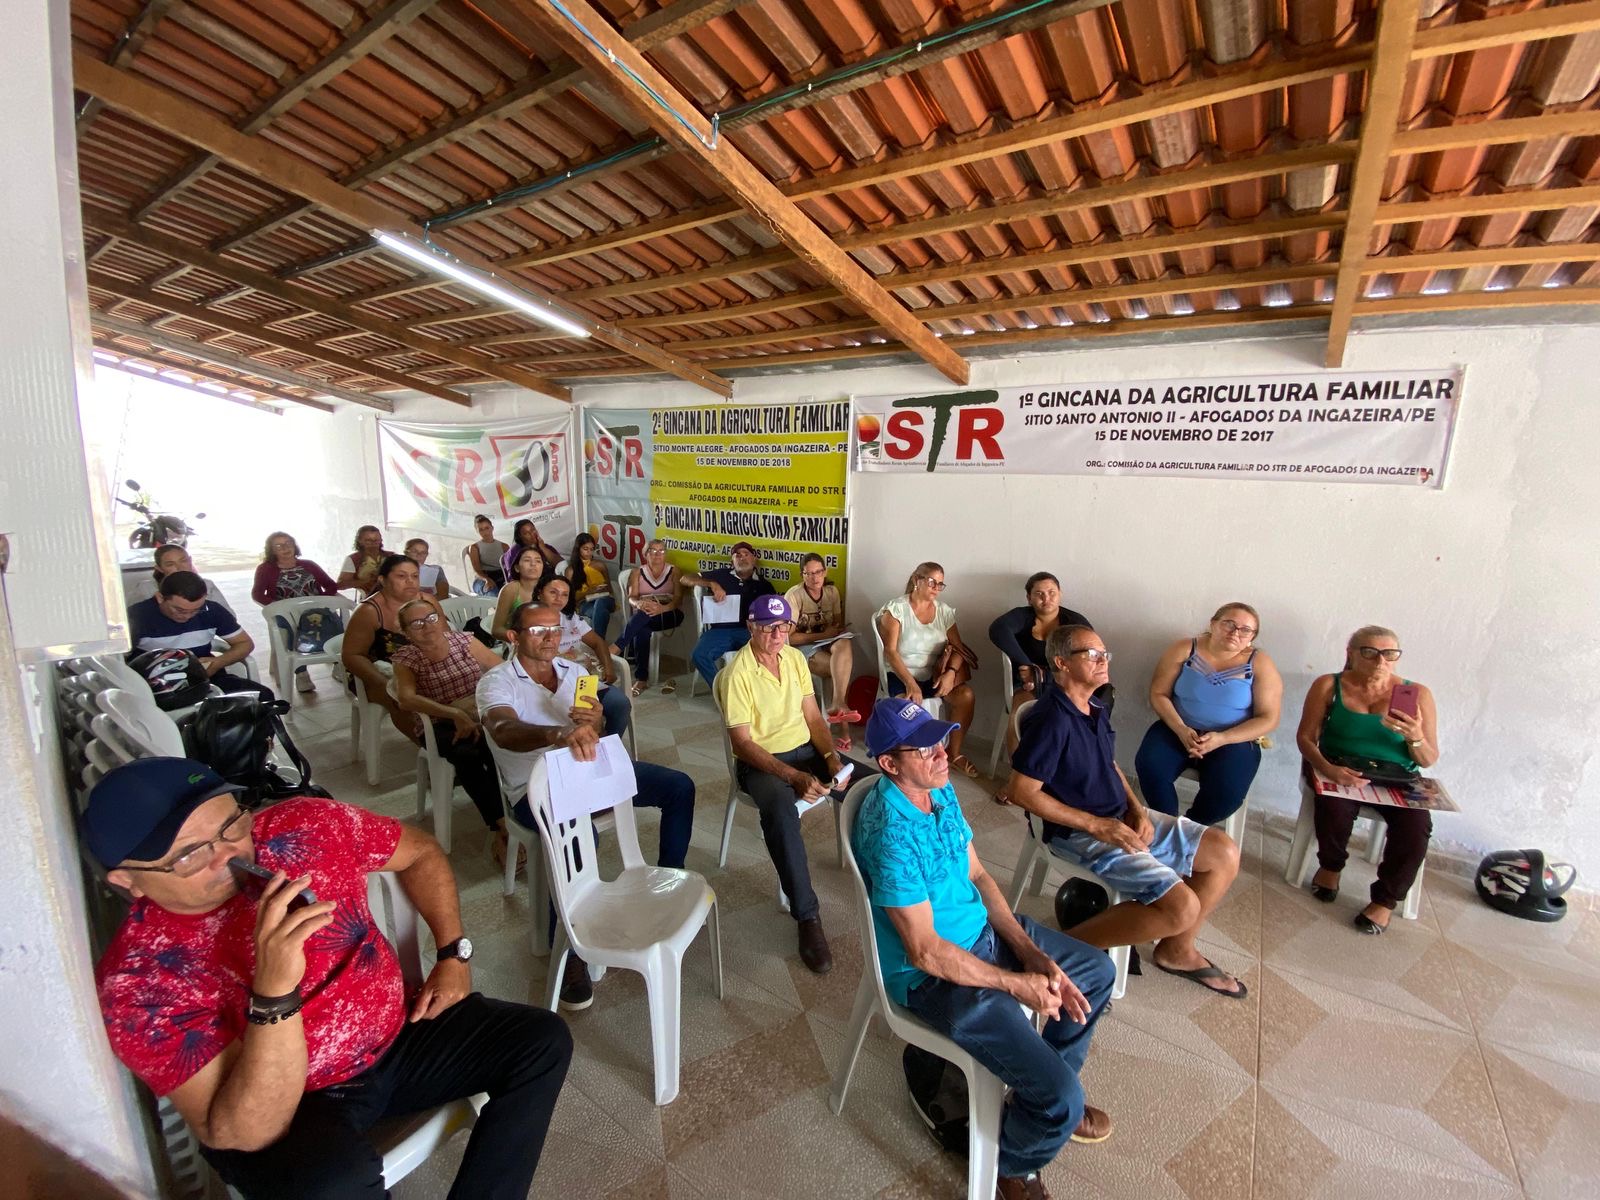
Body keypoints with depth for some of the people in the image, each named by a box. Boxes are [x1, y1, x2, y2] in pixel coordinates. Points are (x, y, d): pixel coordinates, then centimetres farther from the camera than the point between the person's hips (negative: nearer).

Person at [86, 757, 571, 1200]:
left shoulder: (308, 826, -17)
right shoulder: (138, 980, -22)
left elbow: (421, 852, 3)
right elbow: (247, 1137, -27)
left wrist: (454, 955, -2)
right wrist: (274, 991, -41)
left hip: (399, 1033, 4)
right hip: (282, 1112, -3)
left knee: (542, 1039, -9)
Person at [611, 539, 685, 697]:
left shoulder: (673, 571, 10)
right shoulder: (638, 573, 16)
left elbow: (678, 599, -3)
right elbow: (631, 598, 2)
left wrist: (661, 608, -25)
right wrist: (640, 604, -24)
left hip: (670, 614, -1)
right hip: (643, 615, 1)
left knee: (643, 617, -36)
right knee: (641, 630, -36)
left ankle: (614, 650, -37)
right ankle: (642, 679, -36)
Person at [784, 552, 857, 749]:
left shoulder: (832, 591, 6)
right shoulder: (794, 596, -11)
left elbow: (838, 624, 11)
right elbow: (789, 637, -15)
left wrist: (838, 629, -14)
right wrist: (822, 635, -20)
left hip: (827, 643, 5)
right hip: (802, 647, -4)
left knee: (845, 644, -34)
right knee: (843, 668, -31)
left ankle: (838, 705, -40)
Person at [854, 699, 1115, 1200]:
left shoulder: (941, 789, -5)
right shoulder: (892, 832, -32)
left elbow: (978, 876, 3)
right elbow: (926, 952, -26)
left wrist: (1033, 955, -6)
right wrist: (1017, 984, -16)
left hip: (982, 928, 9)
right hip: (935, 974, -9)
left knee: (1096, 970, 19)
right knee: (1061, 1099, -13)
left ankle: (1046, 1096, 38)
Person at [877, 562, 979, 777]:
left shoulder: (944, 610, 8)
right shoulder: (896, 608, -7)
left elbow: (957, 647, 2)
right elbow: (890, 651, -15)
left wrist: (951, 672, -19)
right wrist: (910, 683, -26)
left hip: (934, 675, 5)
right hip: (901, 675, -5)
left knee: (966, 695, -20)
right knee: (910, 704, -35)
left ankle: (954, 753, -1)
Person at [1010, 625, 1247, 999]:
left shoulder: (1096, 708, 6)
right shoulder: (1050, 720, -24)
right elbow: (1022, 792, -24)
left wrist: (1137, 810, 0)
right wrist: (1096, 825, -20)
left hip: (1123, 818, 10)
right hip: (1080, 832, -9)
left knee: (1225, 853, 10)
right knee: (1182, 907, -19)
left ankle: (1176, 950, 26)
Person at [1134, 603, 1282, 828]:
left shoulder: (1260, 664, -3)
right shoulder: (1183, 649, -2)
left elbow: (1268, 718, -5)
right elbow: (1158, 694, -2)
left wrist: (1222, 739, -19)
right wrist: (1181, 729, -19)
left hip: (1233, 740, 0)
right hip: (1177, 730, 1)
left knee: (1227, 792, -28)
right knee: (1149, 768, -27)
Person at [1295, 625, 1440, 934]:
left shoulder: (1416, 694, 1)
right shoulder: (1329, 686, -2)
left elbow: (1429, 761, 2)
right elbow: (1306, 737, -6)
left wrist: (1415, 737, -20)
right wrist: (1328, 769, -25)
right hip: (1339, 769, -1)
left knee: (1416, 827, -28)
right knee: (1334, 807, -32)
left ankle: (1386, 898, 0)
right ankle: (1330, 866, 4)